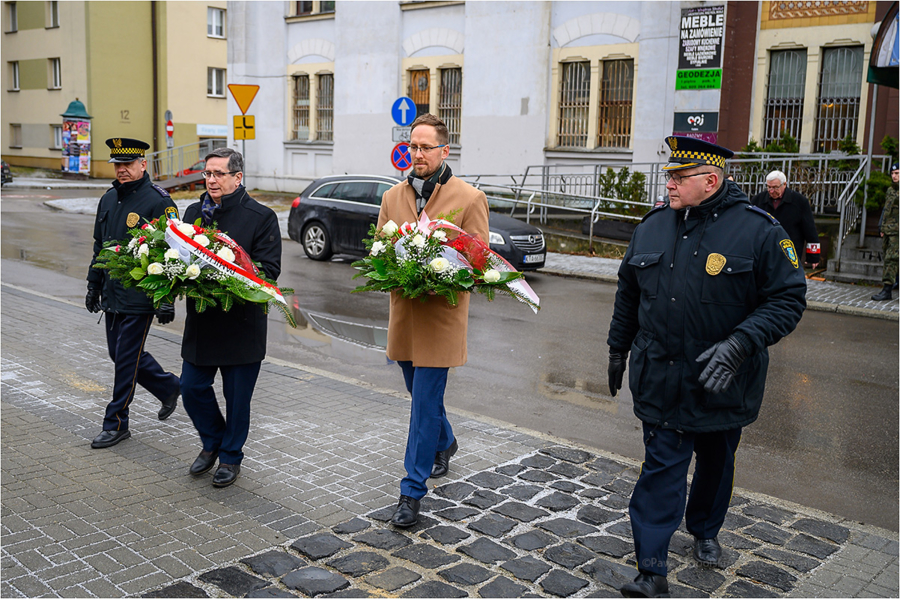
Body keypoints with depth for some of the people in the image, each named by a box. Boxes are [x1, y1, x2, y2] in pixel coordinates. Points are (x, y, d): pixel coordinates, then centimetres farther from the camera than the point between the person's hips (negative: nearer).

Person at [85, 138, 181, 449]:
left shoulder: (158, 201, -12)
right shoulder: (108, 199, 11)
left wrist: (167, 298, -19)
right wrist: (93, 285, 19)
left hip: (140, 298, -8)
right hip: (112, 294, 8)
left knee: (126, 358, -2)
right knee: (119, 353, 14)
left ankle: (116, 424, 11)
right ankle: (169, 386, 34)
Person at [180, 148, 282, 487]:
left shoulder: (261, 217, -7)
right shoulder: (194, 212, 10)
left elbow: (269, 269, -12)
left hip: (242, 324, -5)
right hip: (201, 322, 5)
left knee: (237, 396, 6)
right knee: (192, 387, 10)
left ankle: (230, 456, 27)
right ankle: (212, 443, 35)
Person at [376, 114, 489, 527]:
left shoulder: (469, 199, -5)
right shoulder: (393, 197, 10)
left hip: (441, 315, -5)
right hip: (403, 312, 5)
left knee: (425, 403, -4)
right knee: (421, 394, 21)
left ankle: (412, 492, 5)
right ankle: (445, 443, 49)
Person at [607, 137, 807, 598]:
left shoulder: (758, 231, -12)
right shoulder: (652, 227, 2)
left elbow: (788, 299, -12)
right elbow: (628, 294, 14)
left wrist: (740, 343, -24)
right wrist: (618, 349, 17)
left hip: (722, 385, -1)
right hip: (660, 381, 2)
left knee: (716, 460, 20)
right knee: (661, 468, -2)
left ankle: (705, 531, 46)